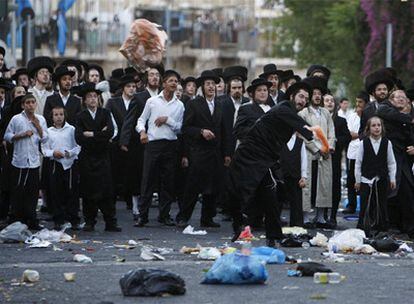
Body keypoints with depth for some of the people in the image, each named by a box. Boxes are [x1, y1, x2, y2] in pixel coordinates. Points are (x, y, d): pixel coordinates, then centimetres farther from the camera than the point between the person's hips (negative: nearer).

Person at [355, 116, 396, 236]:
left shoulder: (387, 143, 0)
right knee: (365, 205, -3)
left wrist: (392, 179, 2)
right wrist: (357, 180, 1)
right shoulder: (363, 143, -4)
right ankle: (363, 229, 2)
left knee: (381, 204, 6)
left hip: (381, 180, 2)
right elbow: (358, 162, 1)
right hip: (366, 179, -2)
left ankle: (381, 228, 15)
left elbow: (391, 163, 5)